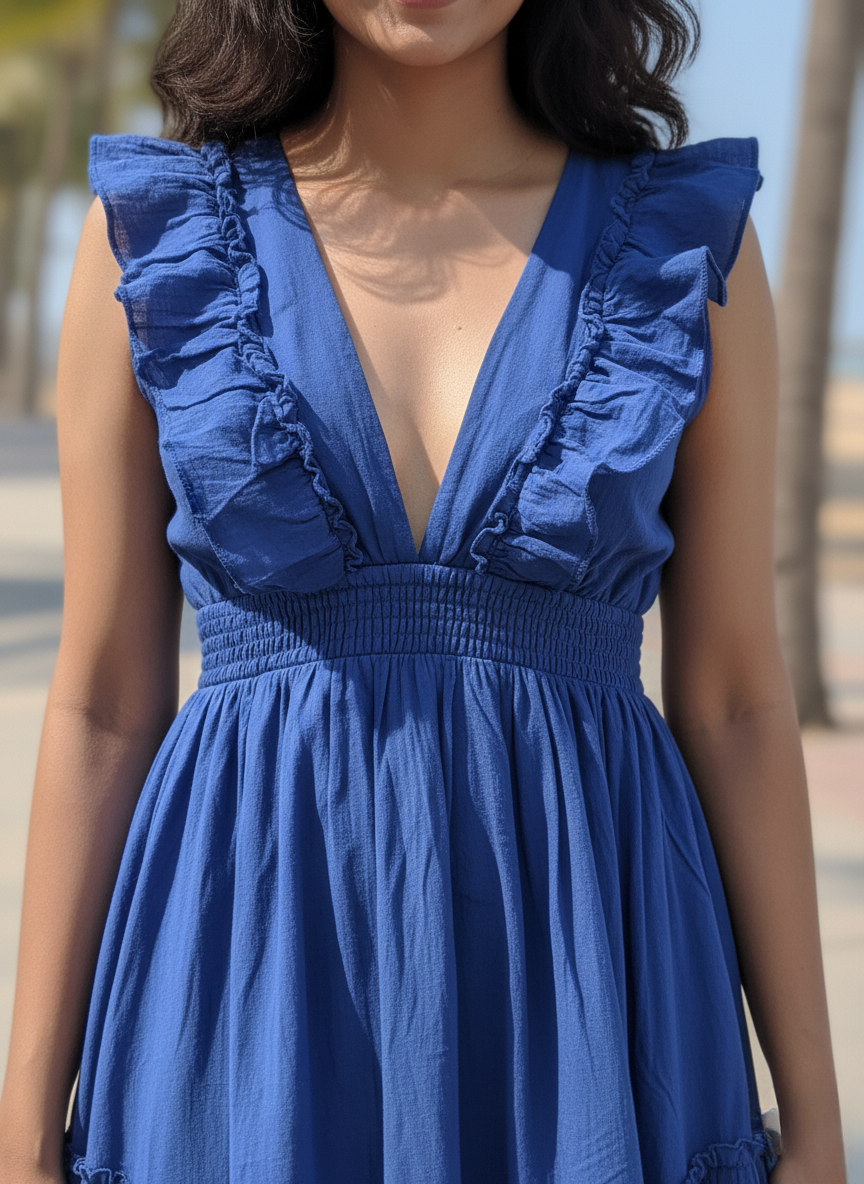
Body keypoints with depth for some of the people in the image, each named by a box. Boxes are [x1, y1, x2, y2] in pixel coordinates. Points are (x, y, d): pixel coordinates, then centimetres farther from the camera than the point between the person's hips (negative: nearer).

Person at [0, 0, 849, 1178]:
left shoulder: (690, 239, 2)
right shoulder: (155, 230, 2)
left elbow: (735, 697, 5)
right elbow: (105, 701, 3)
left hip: (584, 997, 1)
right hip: (253, 991, 0)